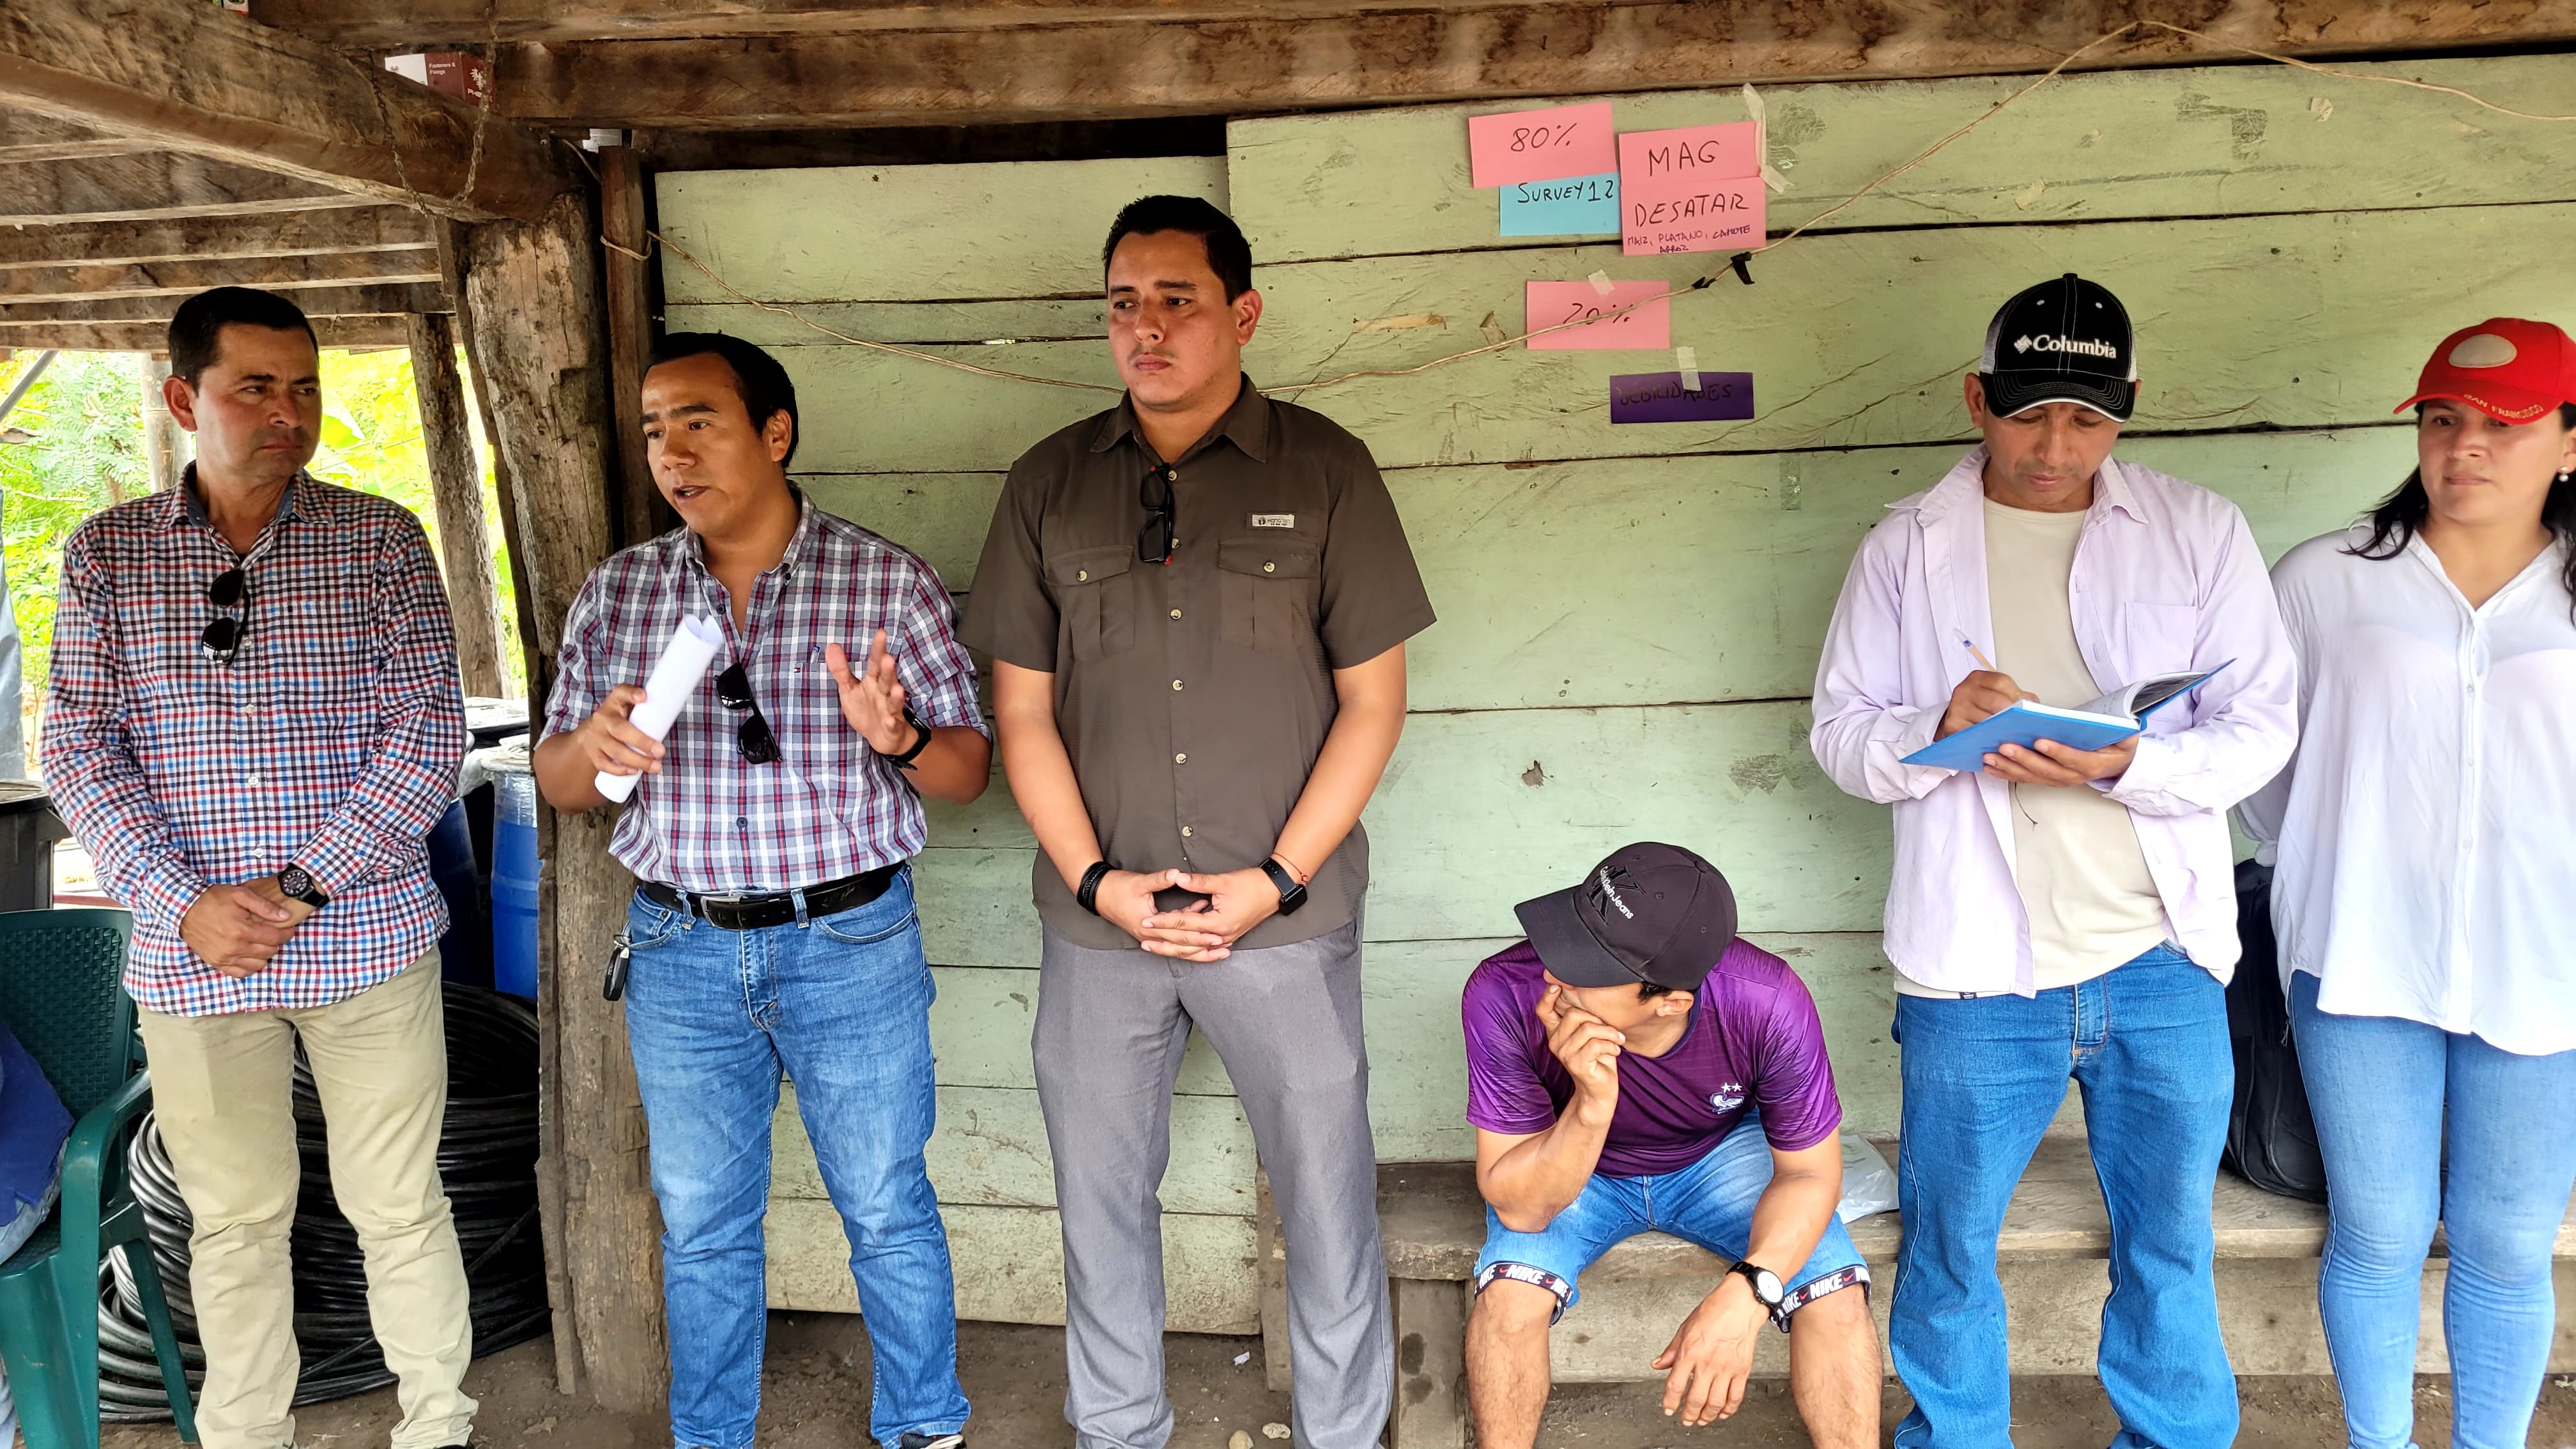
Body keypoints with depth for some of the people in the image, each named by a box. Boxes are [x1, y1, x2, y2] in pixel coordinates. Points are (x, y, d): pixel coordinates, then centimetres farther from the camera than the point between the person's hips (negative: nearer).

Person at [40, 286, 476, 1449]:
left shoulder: (382, 541, 0)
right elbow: (79, 747, 1)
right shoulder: (106, 553, 5)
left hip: (368, 933, -1)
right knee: (232, 1222, 14)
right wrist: (185, 904, -11)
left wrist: (302, 886, -12)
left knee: (398, 1208, 7)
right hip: (190, 956, 2)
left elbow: (430, 731, -6)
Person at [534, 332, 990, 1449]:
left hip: (852, 947, -2)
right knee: (701, 1228, 16)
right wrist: (593, 743, -16)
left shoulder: (891, 585, -6)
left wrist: (899, 736, -25)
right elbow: (557, 784, 7)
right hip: (682, 953, 3)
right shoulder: (615, 595, 3)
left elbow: (968, 770, -3)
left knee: (887, 1210, 11)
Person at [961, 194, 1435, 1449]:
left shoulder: (1324, 471, -2)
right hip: (1098, 921, 3)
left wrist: (1279, 880, -10)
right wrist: (1093, 878, -6)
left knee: (1327, 1195, 8)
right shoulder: (1049, 485, 5)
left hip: (1285, 919, -2)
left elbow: (1372, 699, -1)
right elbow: (1022, 709, 6)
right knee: (1101, 1196, 15)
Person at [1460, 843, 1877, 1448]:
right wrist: (1592, 1105, -46)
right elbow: (1519, 1209, -28)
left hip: (1721, 1155, 1)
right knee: (1510, 1289, -27)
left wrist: (1746, 1295, -35)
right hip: (1573, 1167, -1)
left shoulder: (1768, 1004, -33)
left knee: (1837, 1289, -22)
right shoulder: (1505, 995, -34)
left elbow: (1810, 1172, -18)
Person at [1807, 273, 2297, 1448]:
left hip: (2161, 959, 1)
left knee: (2169, 1240, 16)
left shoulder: (2202, 533, 3)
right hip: (1974, 964, 0)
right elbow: (1839, 729, 2)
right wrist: (1937, 729, -18)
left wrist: (2124, 767, -19)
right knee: (1948, 1239, 12)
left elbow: (2259, 727, 0)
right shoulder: (1906, 548, 3)